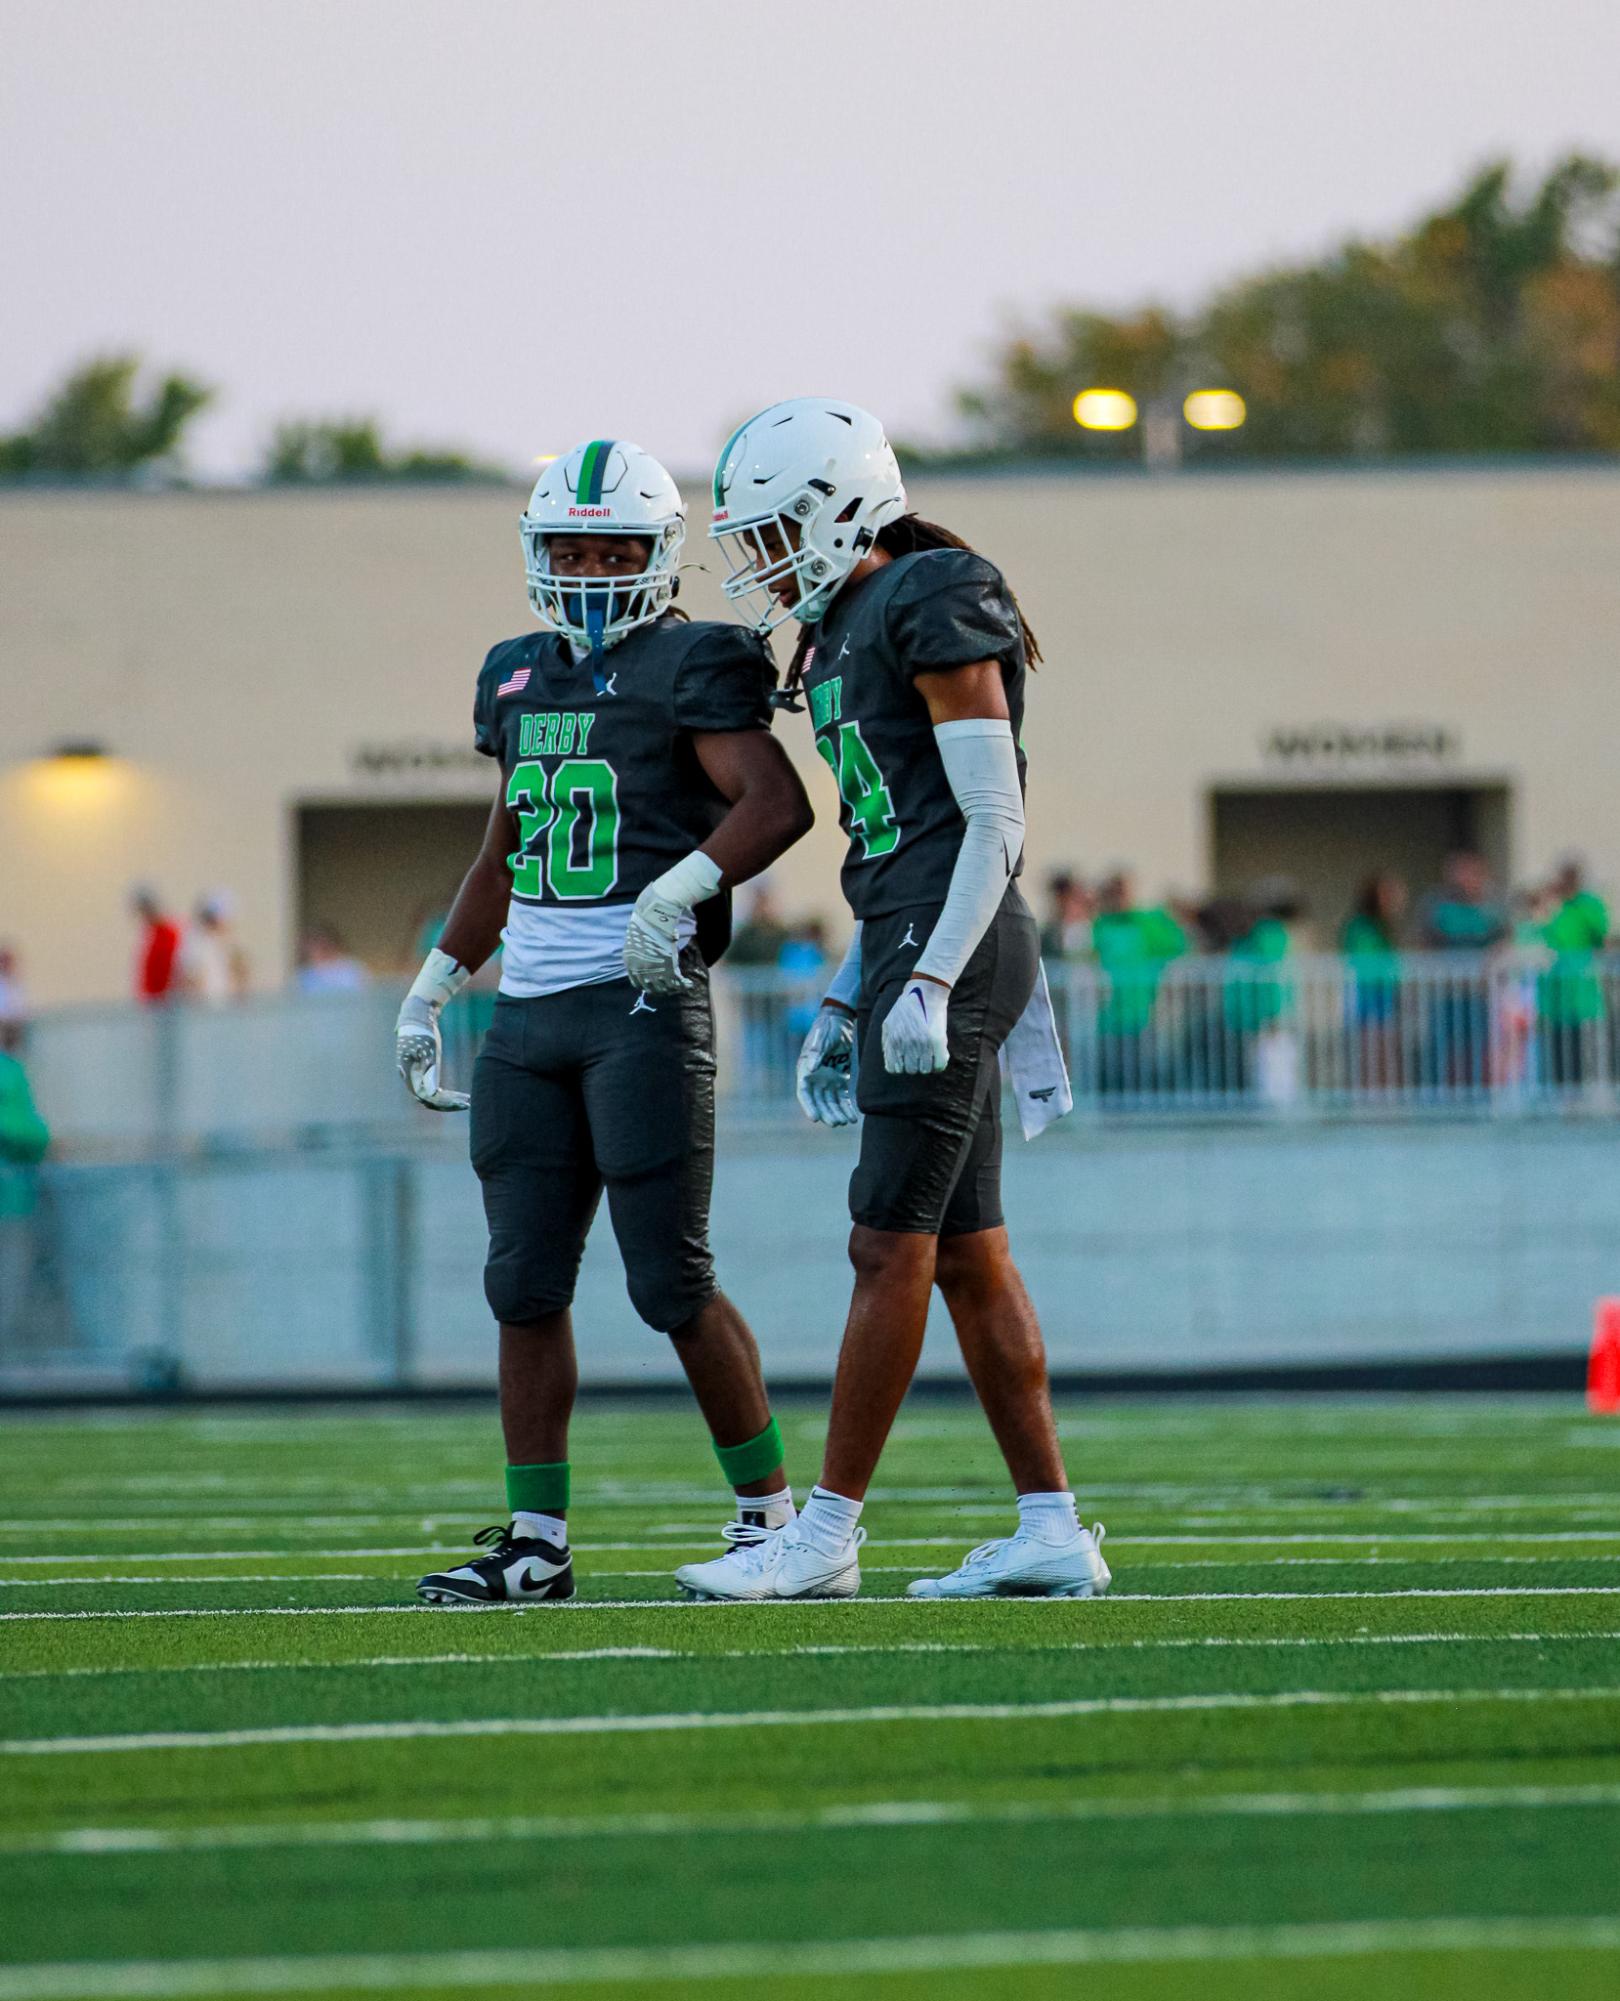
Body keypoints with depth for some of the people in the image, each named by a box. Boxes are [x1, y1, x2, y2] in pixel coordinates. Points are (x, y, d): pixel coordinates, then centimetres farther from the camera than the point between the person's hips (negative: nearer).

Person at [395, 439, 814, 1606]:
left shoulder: (691, 668, -5)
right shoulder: (518, 678, 17)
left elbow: (777, 801, -19)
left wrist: (679, 892, -32)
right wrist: (435, 987, 27)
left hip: (643, 1003, -7)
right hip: (530, 1014, 7)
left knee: (671, 1281, -6)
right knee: (526, 1282, 5)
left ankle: (772, 1511, 7)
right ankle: (536, 1543, 9)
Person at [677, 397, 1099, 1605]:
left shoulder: (936, 610, -11)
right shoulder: (844, 635, 17)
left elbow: (994, 823, -15)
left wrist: (929, 983, -22)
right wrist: (847, 1005, 21)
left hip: (950, 955, -10)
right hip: (909, 955, 10)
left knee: (892, 1246, -7)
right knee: (969, 1255, 8)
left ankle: (828, 1535, -5)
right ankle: (1052, 1532, 9)